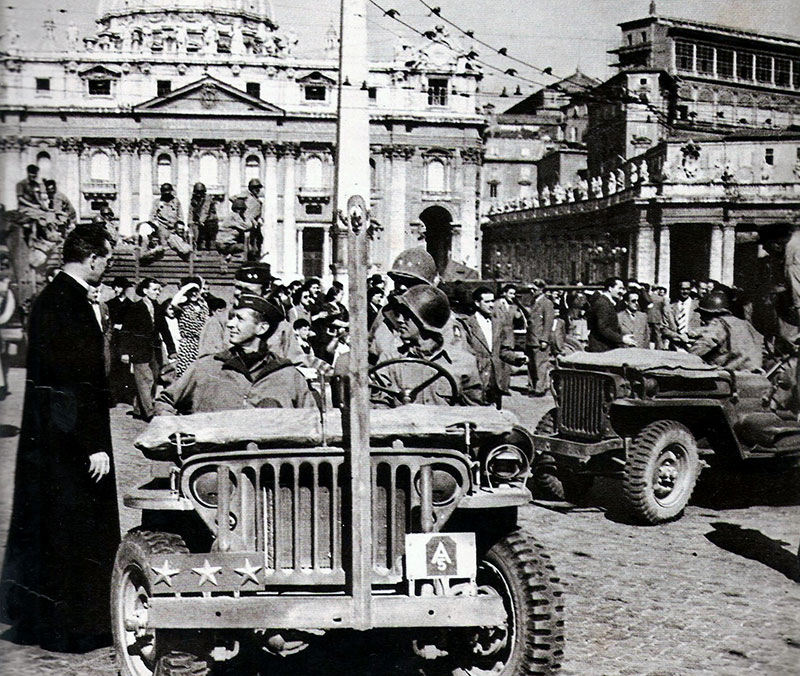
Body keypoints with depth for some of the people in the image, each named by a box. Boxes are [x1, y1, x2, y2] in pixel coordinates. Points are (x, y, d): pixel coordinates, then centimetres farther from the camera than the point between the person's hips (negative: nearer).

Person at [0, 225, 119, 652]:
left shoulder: (49, 298, 10)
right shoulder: (73, 306, -19)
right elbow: (82, 380, -22)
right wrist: (95, 445, -20)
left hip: (43, 434, 10)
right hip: (70, 434, -10)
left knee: (42, 524, 18)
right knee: (75, 530, 1)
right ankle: (71, 628, 13)